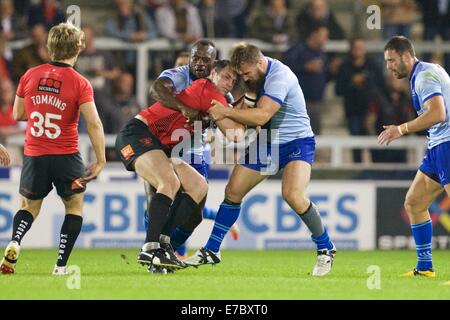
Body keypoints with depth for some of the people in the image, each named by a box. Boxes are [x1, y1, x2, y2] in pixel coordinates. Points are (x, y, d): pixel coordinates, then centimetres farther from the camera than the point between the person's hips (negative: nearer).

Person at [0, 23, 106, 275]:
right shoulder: (80, 83, -10)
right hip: (66, 157, -3)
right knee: (75, 207, 16)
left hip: (34, 156, 3)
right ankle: (61, 265, 5)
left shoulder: (30, 76, 0)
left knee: (29, 207, 21)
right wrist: (100, 161, -14)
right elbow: (94, 123, -18)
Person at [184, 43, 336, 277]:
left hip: (296, 142, -8)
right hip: (267, 142, 8)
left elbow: (261, 116, -31)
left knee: (293, 196, -28)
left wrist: (226, 112, -25)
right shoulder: (254, 76, 0)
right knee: (233, 191, 3)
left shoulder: (279, 77, -26)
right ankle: (211, 251, 15)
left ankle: (325, 249, -9)